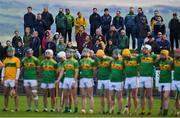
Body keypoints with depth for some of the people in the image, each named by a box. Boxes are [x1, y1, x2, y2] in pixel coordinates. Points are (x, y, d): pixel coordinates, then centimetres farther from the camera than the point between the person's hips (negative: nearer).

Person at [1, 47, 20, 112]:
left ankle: (16, 108, 0)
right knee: (6, 94, 7)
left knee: (14, 94, -3)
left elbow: (18, 70, -3)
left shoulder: (16, 60, 0)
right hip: (6, 79, 5)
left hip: (13, 79, -5)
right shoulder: (5, 60, 15)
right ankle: (5, 107, 14)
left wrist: (16, 79, -10)